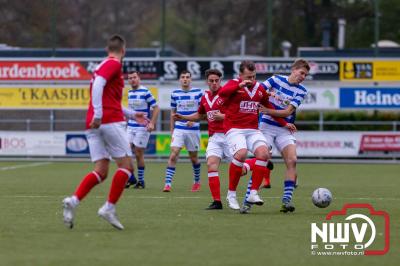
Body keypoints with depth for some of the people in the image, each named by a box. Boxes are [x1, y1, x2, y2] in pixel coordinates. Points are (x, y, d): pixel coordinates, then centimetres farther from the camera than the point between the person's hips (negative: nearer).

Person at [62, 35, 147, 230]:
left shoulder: (102, 65, 26)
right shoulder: (114, 64, -2)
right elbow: (98, 84, -20)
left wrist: (131, 114, 39)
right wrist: (98, 114, -27)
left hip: (94, 125, 8)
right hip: (111, 121, -8)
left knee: (101, 171, 3)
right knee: (126, 166, -1)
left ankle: (73, 201, -16)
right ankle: (109, 208, -8)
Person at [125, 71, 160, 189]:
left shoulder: (145, 92, -11)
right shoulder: (130, 93, 10)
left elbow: (156, 108, -9)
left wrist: (152, 123, -18)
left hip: (142, 127, -6)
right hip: (130, 127, 6)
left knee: (138, 154, -2)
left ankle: (141, 181, 11)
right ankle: (131, 178, 9)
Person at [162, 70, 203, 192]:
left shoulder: (198, 93, -2)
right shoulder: (175, 94, 5)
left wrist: (193, 119, -18)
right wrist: (172, 130, 13)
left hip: (193, 129, -1)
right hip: (179, 129, 1)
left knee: (194, 157, 10)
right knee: (173, 155, -14)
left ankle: (197, 181, 31)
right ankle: (168, 183, -16)